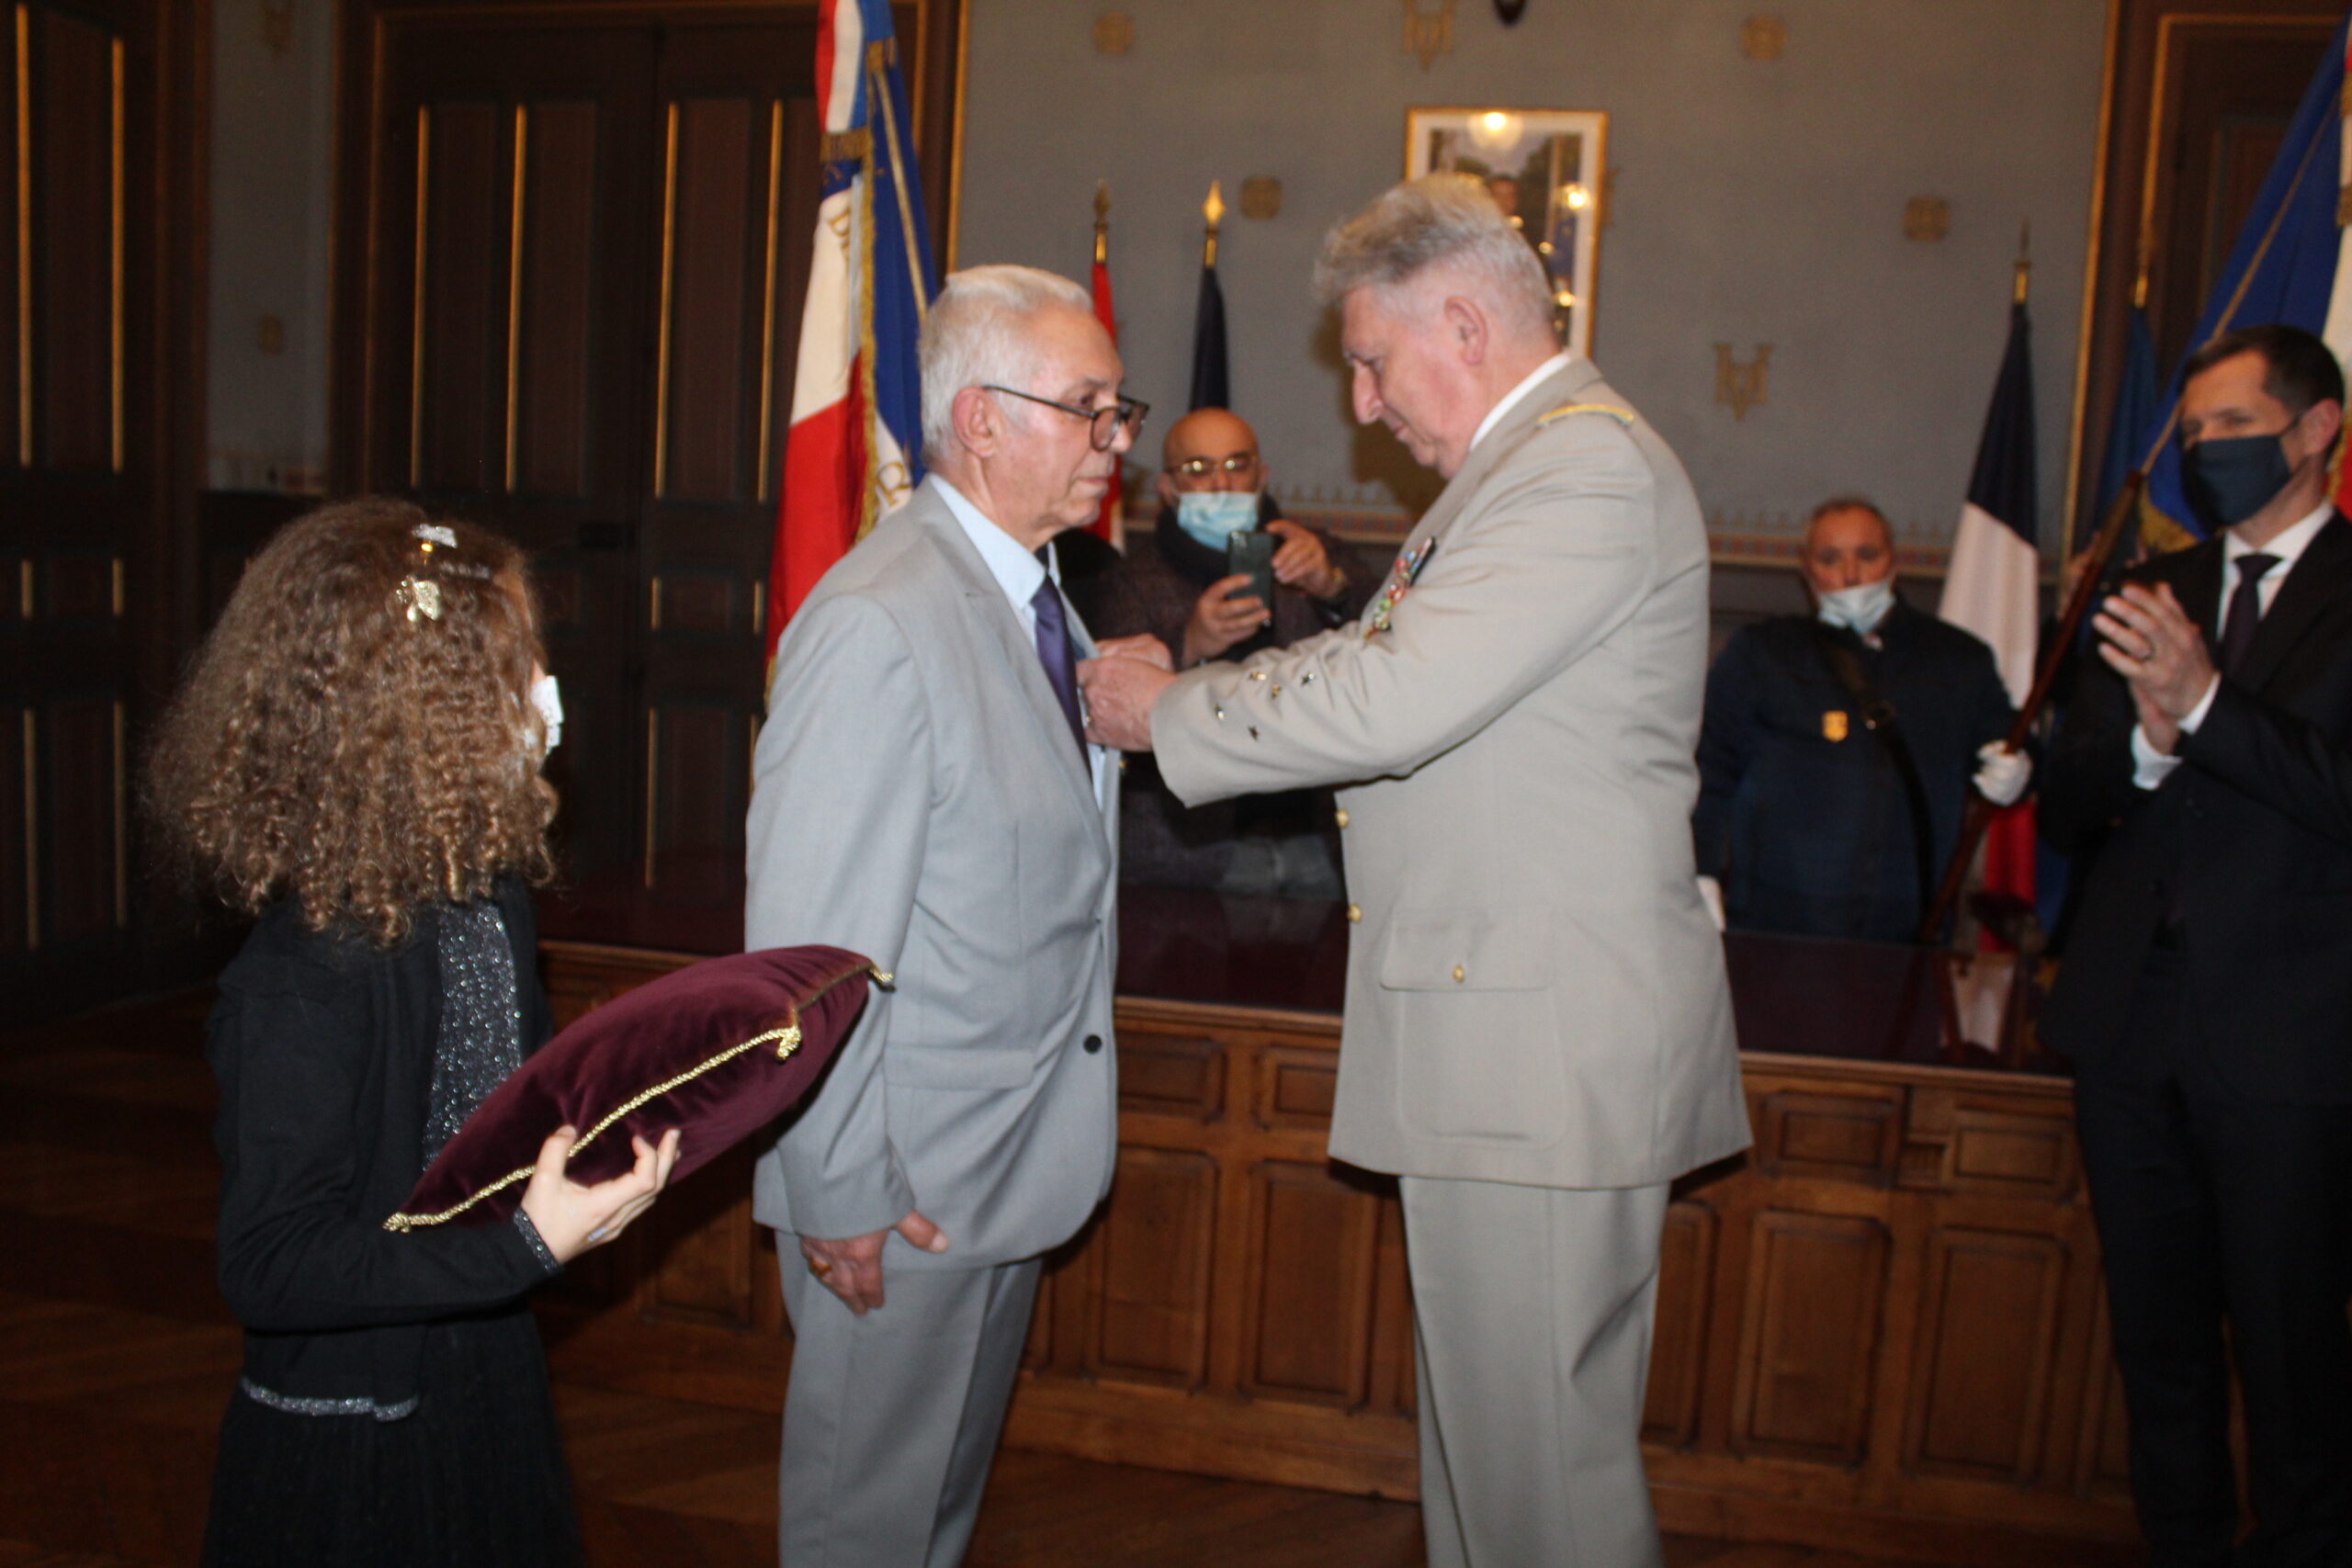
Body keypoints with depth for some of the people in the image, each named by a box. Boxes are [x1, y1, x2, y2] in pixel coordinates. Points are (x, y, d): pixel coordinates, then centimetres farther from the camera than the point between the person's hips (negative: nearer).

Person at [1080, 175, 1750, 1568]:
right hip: (1495, 1033, 10)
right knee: (1484, 1418, 21)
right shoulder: (1527, 465, 18)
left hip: (1549, 1041, -10)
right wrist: (1177, 690, 9)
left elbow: (1390, 701, -23)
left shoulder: (1591, 469, -16)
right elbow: (1375, 659, 19)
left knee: (1543, 1449, 3)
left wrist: (1171, 712, -10)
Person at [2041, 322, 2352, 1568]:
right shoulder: (2149, 592, 14)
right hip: (2131, 1024, 5)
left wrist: (2206, 703, -21)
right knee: (2158, 1340, 14)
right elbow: (2063, 795, 8)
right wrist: (2146, 744, -11)